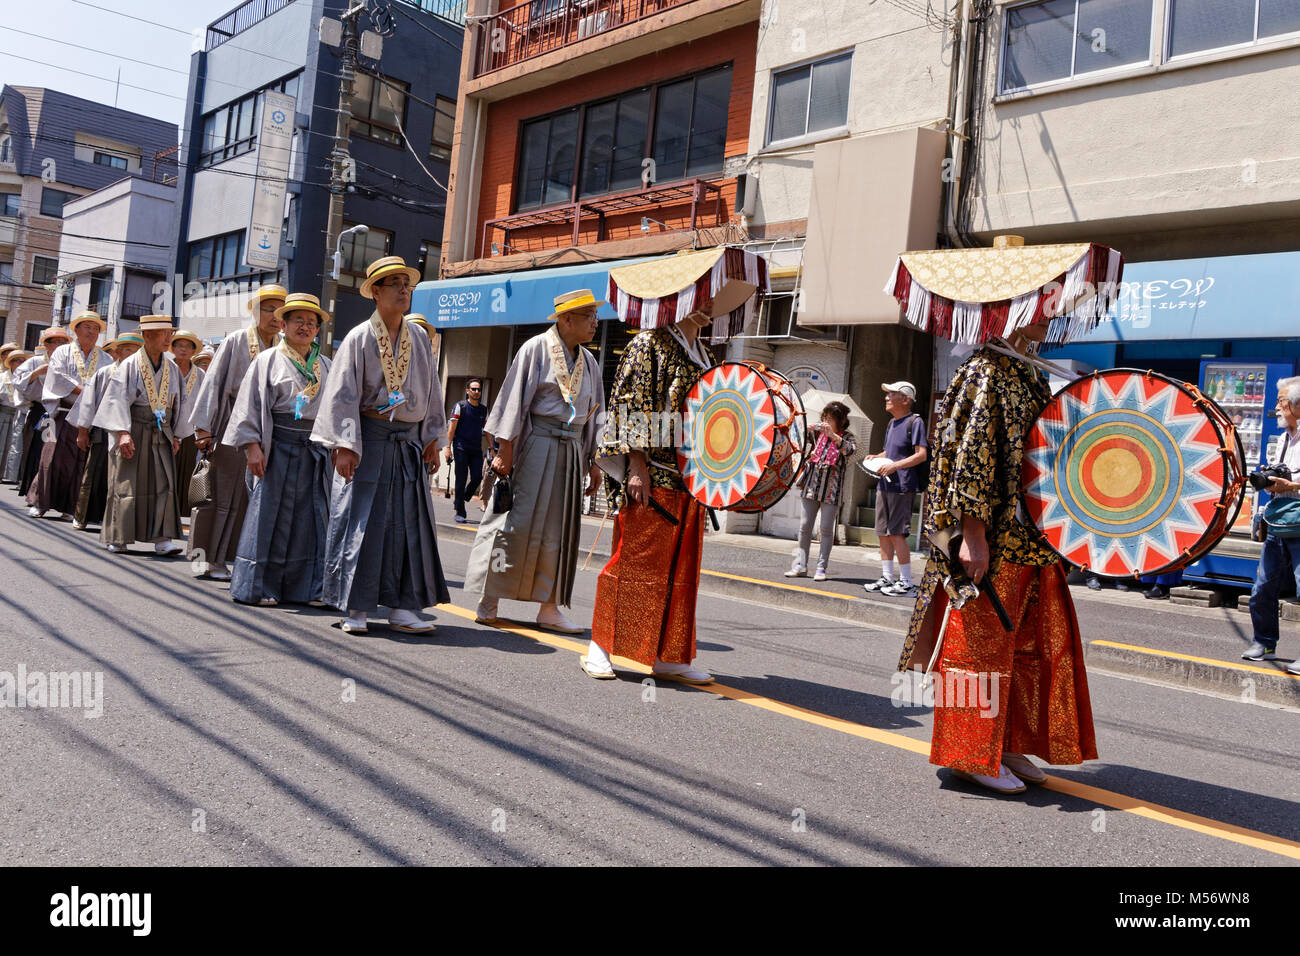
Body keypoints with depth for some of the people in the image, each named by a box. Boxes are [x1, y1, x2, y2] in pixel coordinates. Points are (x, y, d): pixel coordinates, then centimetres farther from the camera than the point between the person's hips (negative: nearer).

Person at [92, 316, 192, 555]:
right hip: (133, 430, -4)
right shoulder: (130, 365, -5)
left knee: (164, 484, -5)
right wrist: (123, 433, -18)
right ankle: (117, 538, 11)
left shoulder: (172, 368, 9)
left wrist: (176, 435, 11)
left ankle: (162, 538, -5)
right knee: (126, 484, 0)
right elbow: (117, 399, -10)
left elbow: (177, 403, 14)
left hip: (161, 434, 4)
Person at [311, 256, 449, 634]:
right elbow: (343, 394, -7)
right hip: (370, 440, -4)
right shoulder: (359, 338, -4)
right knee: (360, 520, -3)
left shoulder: (419, 338, 9)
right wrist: (344, 445, -15)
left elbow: (431, 390, 15)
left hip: (408, 443, 5)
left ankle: (401, 607, 10)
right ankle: (355, 608, 5)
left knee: (409, 523, 3)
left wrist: (432, 436, 11)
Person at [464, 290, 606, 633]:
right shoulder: (536, 349, -3)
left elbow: (593, 416, 17)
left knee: (559, 530, 4)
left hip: (571, 451, 6)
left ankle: (549, 608, 9)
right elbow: (514, 400, -7)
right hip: (535, 446, -6)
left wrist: (592, 462, 13)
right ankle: (488, 600, 6)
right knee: (517, 523, -6)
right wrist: (505, 451, -13)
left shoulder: (588, 362, 14)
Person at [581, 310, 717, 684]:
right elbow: (629, 407, -12)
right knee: (633, 560, -5)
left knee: (681, 568, 8)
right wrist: (637, 467, -18)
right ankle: (599, 649, 6)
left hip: (691, 480, 8)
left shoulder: (705, 356, 19)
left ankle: (669, 656, 15)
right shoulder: (649, 344, -4)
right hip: (652, 476, -7)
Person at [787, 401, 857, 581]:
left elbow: (851, 451, -18)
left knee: (826, 528, -2)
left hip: (831, 488, -3)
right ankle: (801, 565, 11)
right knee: (805, 525, 4)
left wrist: (833, 435, -26)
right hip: (811, 484, 3)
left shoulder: (847, 437, 1)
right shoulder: (818, 431, 9)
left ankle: (821, 568, 4)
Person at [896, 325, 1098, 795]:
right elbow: (970, 454, -18)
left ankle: (1007, 746, 23)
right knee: (982, 640, -1)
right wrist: (973, 533, -24)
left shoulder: (1028, 373, 17)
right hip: (992, 538, -9)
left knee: (1030, 642, 12)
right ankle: (972, 755, 9)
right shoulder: (986, 371, -11)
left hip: (1027, 539, 9)